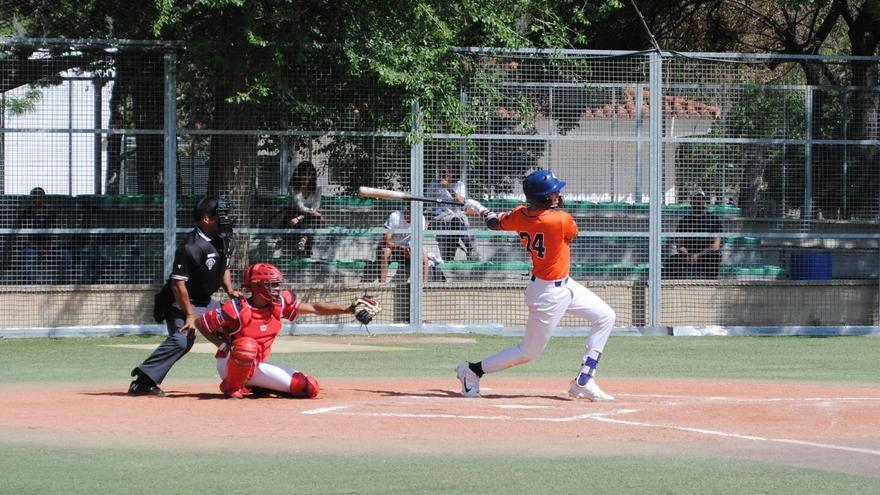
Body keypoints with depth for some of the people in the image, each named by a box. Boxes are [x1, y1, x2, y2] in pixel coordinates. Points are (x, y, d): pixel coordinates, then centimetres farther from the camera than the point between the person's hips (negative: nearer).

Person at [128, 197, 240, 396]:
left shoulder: (224, 241, 4)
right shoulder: (192, 247, -24)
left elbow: (224, 267, 22)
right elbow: (178, 283, -25)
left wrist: (229, 290, 4)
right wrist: (190, 314, -25)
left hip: (206, 303, 10)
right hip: (183, 304, -10)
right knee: (181, 340, -30)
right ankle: (143, 380, -32)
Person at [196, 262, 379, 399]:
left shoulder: (280, 303, -6)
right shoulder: (237, 309, -23)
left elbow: (313, 308, -7)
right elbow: (200, 323, -14)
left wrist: (348, 309, -17)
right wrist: (222, 345, -22)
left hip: (257, 367, 6)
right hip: (230, 364, -6)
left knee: (309, 387, -5)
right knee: (247, 345, -41)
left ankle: (253, 387, 9)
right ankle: (232, 388, -15)